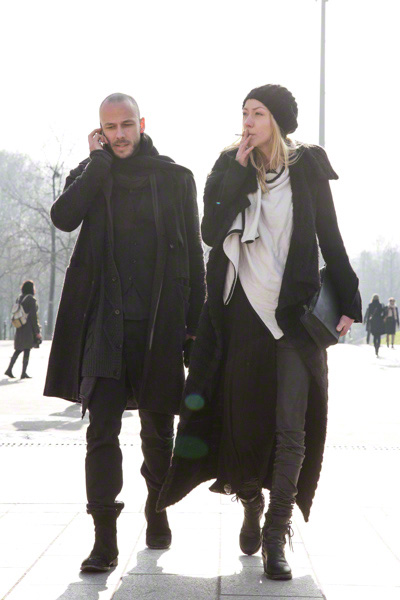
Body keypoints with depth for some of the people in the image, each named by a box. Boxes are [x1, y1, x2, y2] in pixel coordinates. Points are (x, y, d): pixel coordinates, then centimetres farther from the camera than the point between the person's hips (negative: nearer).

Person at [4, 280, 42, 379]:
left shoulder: (19, 298, 9)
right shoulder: (31, 299, -13)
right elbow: (33, 316, -15)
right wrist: (37, 331, -12)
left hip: (19, 328, 7)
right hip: (29, 328, -7)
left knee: (18, 350, 15)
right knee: (27, 350, -1)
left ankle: (9, 369, 7)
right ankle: (24, 373, 0)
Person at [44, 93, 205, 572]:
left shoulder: (175, 177, 7)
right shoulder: (90, 174, 8)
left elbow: (193, 254, 8)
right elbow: (63, 217, -13)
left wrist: (195, 321, 3)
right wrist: (100, 160, -8)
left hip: (159, 325, 1)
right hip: (105, 323, 0)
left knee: (158, 428, 12)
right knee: (102, 429, -7)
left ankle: (157, 513, 31)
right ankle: (105, 538, -7)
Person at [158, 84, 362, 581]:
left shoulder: (308, 167, 4)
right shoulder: (230, 168, 8)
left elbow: (330, 238, 7)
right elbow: (210, 232, -5)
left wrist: (347, 301, 3)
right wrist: (239, 173, -8)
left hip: (293, 312, -2)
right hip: (241, 311, 2)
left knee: (291, 428, -7)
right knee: (243, 415, 9)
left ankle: (276, 536, -4)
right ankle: (251, 507, 32)